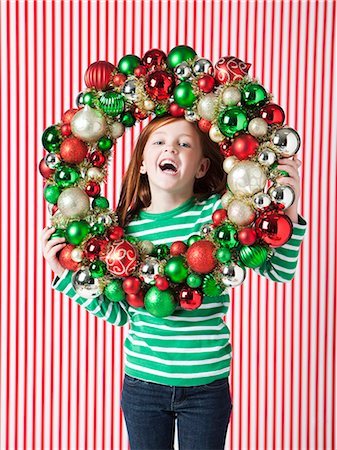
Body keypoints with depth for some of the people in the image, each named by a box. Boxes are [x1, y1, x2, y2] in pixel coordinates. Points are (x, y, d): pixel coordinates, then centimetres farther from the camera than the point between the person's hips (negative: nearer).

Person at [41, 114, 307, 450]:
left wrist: (288, 211, -26)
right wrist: (66, 275, -2)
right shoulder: (126, 226, -3)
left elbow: (278, 271, -12)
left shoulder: (218, 212, -9)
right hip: (142, 382, 2)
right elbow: (119, 312, 3)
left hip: (207, 385, -2)